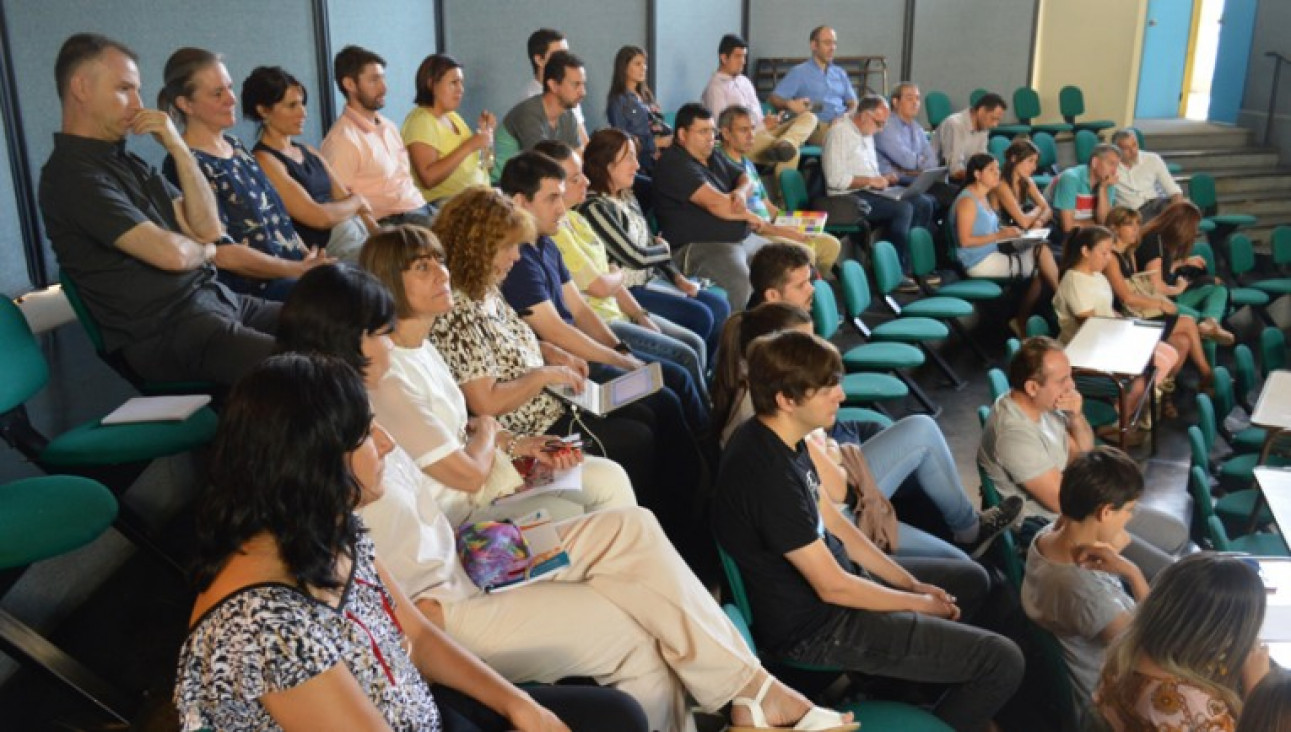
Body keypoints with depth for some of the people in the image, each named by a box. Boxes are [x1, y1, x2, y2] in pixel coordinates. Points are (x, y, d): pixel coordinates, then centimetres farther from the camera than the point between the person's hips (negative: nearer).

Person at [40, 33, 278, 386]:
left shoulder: (128, 161, 16)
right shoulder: (73, 175, -11)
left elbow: (208, 228, 8)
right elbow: (171, 253, -18)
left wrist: (178, 147, 0)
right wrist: (205, 251, 4)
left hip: (216, 299, 9)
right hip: (165, 333, -9)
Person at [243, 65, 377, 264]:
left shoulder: (309, 152, 19)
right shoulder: (264, 160, -6)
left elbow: (345, 199, 14)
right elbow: (319, 217, -13)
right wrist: (357, 202, 5)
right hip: (327, 247, -8)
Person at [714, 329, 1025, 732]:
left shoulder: (780, 437, -2)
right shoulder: (768, 474, -31)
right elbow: (834, 588, -24)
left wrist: (911, 583, -3)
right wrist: (919, 602, -9)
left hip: (828, 573, 9)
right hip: (815, 625, -9)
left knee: (973, 580, 23)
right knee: (1003, 662, -10)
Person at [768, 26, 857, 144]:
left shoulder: (840, 73, 29)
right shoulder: (799, 72, 13)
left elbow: (853, 103, 25)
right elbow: (773, 99, 6)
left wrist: (847, 115, 0)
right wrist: (790, 104, -17)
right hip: (817, 128, -5)